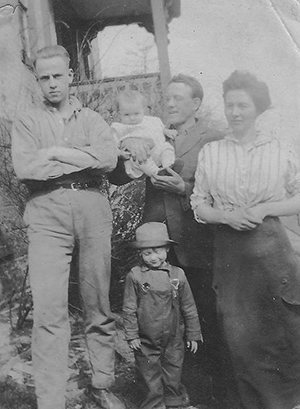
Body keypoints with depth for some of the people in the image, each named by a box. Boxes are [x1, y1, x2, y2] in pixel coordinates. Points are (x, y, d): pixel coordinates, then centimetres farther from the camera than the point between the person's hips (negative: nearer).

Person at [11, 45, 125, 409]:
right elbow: (23, 168, -6)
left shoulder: (91, 119, 16)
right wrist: (84, 161, -4)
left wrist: (56, 153, -5)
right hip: (47, 213, -1)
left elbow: (109, 158, -3)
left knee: (99, 305, 7)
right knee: (48, 308, -8)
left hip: (93, 208, 2)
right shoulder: (27, 123, 13)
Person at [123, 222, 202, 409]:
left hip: (173, 340, 1)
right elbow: (129, 308, -2)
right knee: (152, 380, 11)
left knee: (173, 378, 14)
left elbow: (189, 308, 3)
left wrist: (193, 335, 6)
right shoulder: (134, 276, -8)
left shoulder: (177, 275, -5)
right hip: (145, 342, -1)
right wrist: (132, 335, -3)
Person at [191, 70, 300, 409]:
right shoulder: (210, 152, 6)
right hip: (229, 253, 1)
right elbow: (199, 205, 7)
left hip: (270, 250, -1)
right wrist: (226, 216, -11)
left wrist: (264, 209, -10)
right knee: (240, 338, 6)